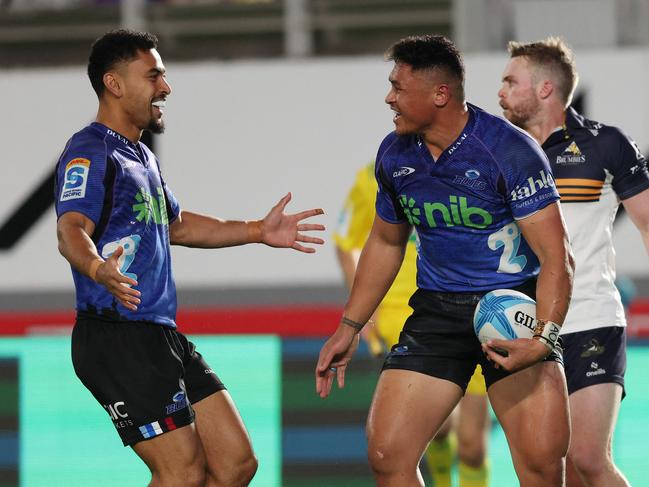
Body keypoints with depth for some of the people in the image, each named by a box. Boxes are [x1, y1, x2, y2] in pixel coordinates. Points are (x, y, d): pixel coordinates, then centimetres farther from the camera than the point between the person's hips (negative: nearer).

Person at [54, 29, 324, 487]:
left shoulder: (140, 156, 21)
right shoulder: (91, 152, -11)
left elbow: (176, 225, 37)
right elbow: (71, 230, -27)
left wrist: (259, 231, 36)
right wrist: (99, 270, -48)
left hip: (162, 337, 10)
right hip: (118, 338, -10)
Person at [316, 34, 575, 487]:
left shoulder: (510, 151, -17)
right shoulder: (394, 155, 1)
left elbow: (556, 256, -20)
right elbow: (386, 243, 19)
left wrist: (543, 338, -34)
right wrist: (349, 328, 18)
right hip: (437, 312, 5)